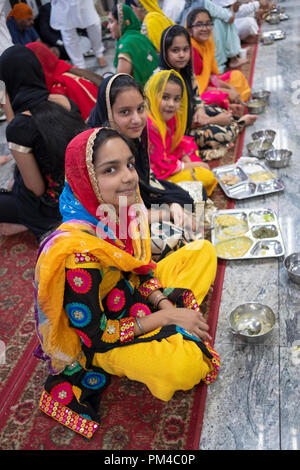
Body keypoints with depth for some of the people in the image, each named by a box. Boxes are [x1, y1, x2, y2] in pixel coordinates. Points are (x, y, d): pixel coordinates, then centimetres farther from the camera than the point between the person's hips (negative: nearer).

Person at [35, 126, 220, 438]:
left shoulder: (125, 208, -12)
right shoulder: (78, 252, -34)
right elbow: (94, 336, -24)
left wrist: (164, 304, -11)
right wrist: (166, 317, -21)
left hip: (135, 297, 8)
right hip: (102, 340, -8)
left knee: (203, 251, 6)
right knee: (187, 366, -33)